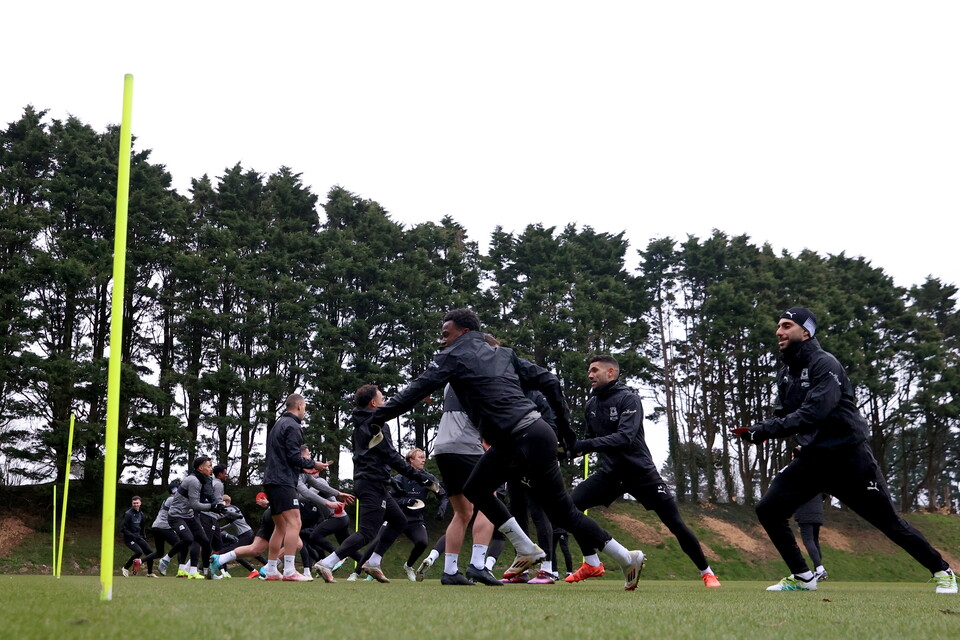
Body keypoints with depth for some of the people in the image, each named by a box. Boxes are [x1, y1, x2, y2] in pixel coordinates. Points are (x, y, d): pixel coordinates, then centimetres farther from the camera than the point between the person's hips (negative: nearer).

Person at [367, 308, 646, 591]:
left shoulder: (454, 357, 1)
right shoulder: (503, 354, 20)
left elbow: (417, 390, -6)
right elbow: (549, 382, 16)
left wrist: (378, 418, -2)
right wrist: (565, 427, 20)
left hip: (528, 440, -9)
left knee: (561, 511, -2)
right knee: (475, 489, 17)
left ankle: (628, 559, 3)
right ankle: (527, 550, 15)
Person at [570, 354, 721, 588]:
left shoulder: (628, 398, -13)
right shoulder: (591, 404, 5)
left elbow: (625, 437, -27)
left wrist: (585, 445, -35)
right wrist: (572, 445, -5)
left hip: (641, 472, -5)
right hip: (610, 472, 5)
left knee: (675, 523, -4)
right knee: (572, 503, -17)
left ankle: (706, 572, 16)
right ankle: (591, 564, -6)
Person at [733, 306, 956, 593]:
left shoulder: (824, 364, -16)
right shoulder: (785, 373, 9)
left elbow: (812, 413, -29)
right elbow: (783, 418, 11)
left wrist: (764, 430, -33)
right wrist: (757, 430, -10)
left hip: (849, 457, -7)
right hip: (813, 458, 7)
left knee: (889, 522, 0)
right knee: (768, 509, -6)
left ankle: (942, 571, 20)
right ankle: (802, 577, 7)